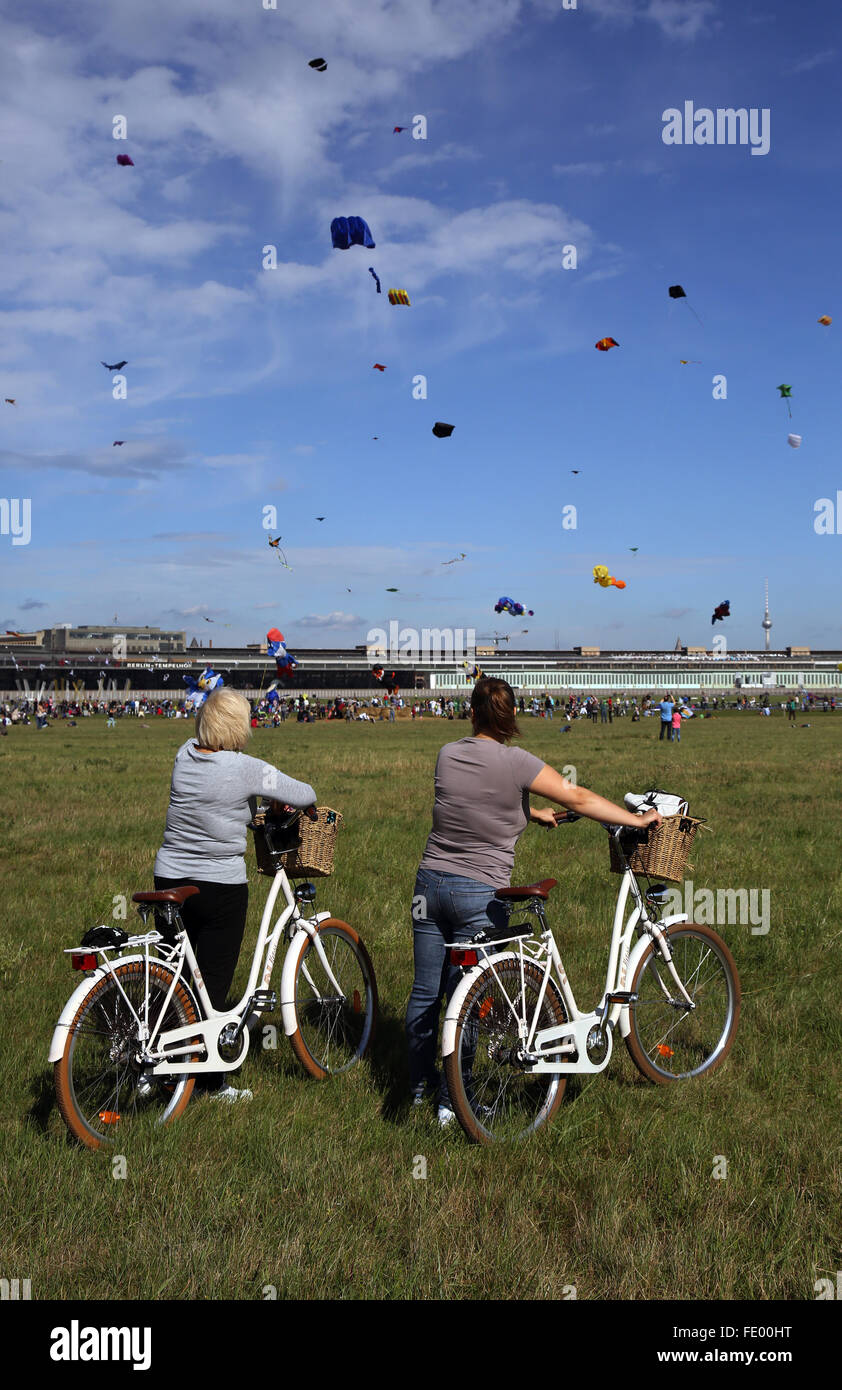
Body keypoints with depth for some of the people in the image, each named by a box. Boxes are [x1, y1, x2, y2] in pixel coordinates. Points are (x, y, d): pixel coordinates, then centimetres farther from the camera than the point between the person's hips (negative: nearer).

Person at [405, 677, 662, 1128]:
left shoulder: (447, 754, 2)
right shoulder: (515, 762, -13)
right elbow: (579, 799, -7)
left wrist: (531, 813, 19)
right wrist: (638, 819, 4)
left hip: (431, 883, 5)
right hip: (480, 894, -5)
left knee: (425, 991, 15)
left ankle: (417, 1086, 30)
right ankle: (450, 1101, 13)